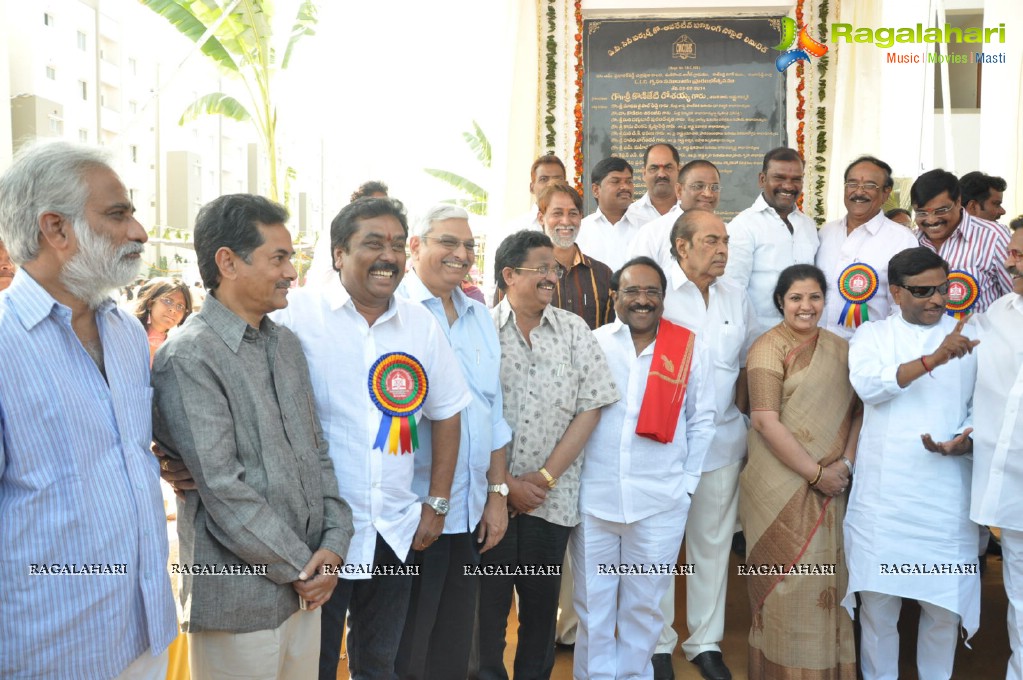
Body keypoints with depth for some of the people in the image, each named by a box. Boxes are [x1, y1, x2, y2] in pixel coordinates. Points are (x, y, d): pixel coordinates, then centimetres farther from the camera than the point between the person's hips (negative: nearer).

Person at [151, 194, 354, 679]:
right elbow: (223, 492, -18)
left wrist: (334, 542, -2)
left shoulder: (287, 344, 9)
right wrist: (302, 566, -11)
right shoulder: (188, 358, -14)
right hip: (239, 599, -6)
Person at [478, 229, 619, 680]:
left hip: (551, 499, 2)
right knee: (486, 605, 7)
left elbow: (590, 408, 0)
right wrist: (506, 483, -9)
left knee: (542, 605, 13)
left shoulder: (574, 330, 4)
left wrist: (546, 477, -6)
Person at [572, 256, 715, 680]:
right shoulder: (591, 344, 1)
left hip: (660, 502, 0)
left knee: (644, 605, 13)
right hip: (593, 499, 0)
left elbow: (701, 419, 6)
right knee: (592, 603, 11)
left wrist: (687, 482, 2)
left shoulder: (690, 347, 2)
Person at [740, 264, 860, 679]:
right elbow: (766, 421, -15)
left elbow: (857, 410, 10)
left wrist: (846, 463, -6)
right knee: (786, 580, 2)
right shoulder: (768, 348, -7)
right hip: (781, 486, -5)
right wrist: (815, 473, -14)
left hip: (830, 486, 5)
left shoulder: (839, 348, 10)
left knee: (827, 577, 10)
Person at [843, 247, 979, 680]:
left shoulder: (970, 336, 8)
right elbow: (868, 385, -15)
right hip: (882, 490, -1)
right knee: (878, 597, 6)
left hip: (947, 490, 1)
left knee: (944, 600, 8)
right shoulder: (872, 334, 4)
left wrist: (966, 441, -13)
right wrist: (933, 359, -28)